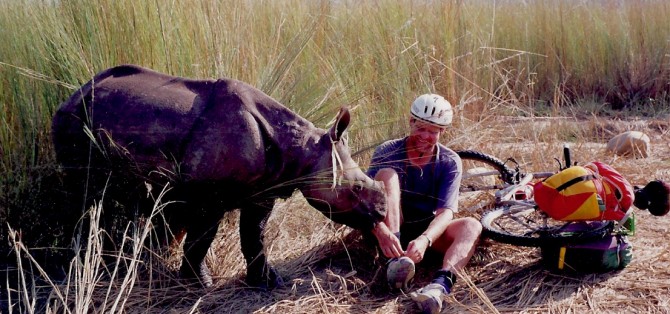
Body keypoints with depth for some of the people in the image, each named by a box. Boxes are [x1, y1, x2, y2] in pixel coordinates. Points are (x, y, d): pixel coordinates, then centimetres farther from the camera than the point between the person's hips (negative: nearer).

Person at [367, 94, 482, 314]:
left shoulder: (450, 162, -9)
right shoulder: (387, 152, -12)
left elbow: (446, 212, -22)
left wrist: (424, 239, -43)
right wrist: (381, 230, -46)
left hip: (428, 231, 2)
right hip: (392, 229, -1)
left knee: (472, 225, -27)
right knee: (387, 173, -26)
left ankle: (440, 285, -55)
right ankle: (396, 261, -43)